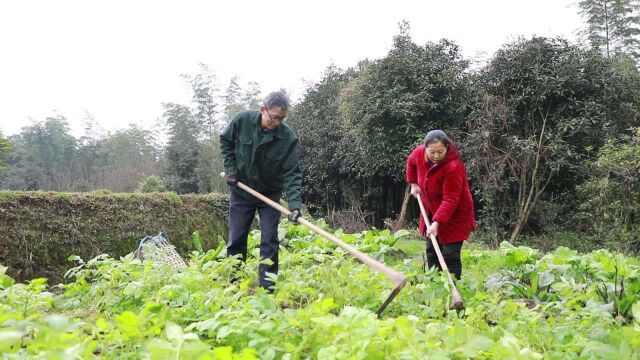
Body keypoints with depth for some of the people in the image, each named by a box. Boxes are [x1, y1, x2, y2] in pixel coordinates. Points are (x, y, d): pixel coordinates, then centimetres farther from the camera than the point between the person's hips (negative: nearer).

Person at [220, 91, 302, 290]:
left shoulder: (288, 138, -23)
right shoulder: (243, 120, -18)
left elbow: (292, 174, -23)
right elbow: (225, 141, 3)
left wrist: (294, 204, -35)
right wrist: (231, 169, -6)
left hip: (270, 194, -1)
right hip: (241, 191, 2)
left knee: (269, 240, -4)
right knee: (236, 240, 5)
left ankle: (267, 287, 3)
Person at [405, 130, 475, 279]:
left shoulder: (453, 167, -30)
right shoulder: (419, 152, -11)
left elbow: (450, 199, -32)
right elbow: (411, 163, 16)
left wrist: (437, 222, -37)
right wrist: (413, 183, 10)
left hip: (454, 216, -7)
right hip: (432, 212, 7)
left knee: (450, 256, -9)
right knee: (431, 253, 13)